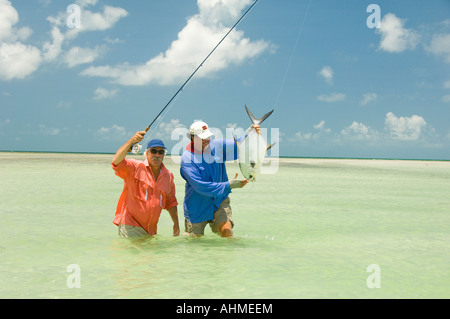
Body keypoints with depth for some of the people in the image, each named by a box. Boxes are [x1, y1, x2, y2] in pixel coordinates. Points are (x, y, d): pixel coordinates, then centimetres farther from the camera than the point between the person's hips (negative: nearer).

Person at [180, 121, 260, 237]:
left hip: (219, 200, 3)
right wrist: (229, 185, -28)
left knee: (226, 231, -20)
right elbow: (201, 186, -25)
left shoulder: (217, 145, -5)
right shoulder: (187, 159, -19)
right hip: (197, 205, -2)